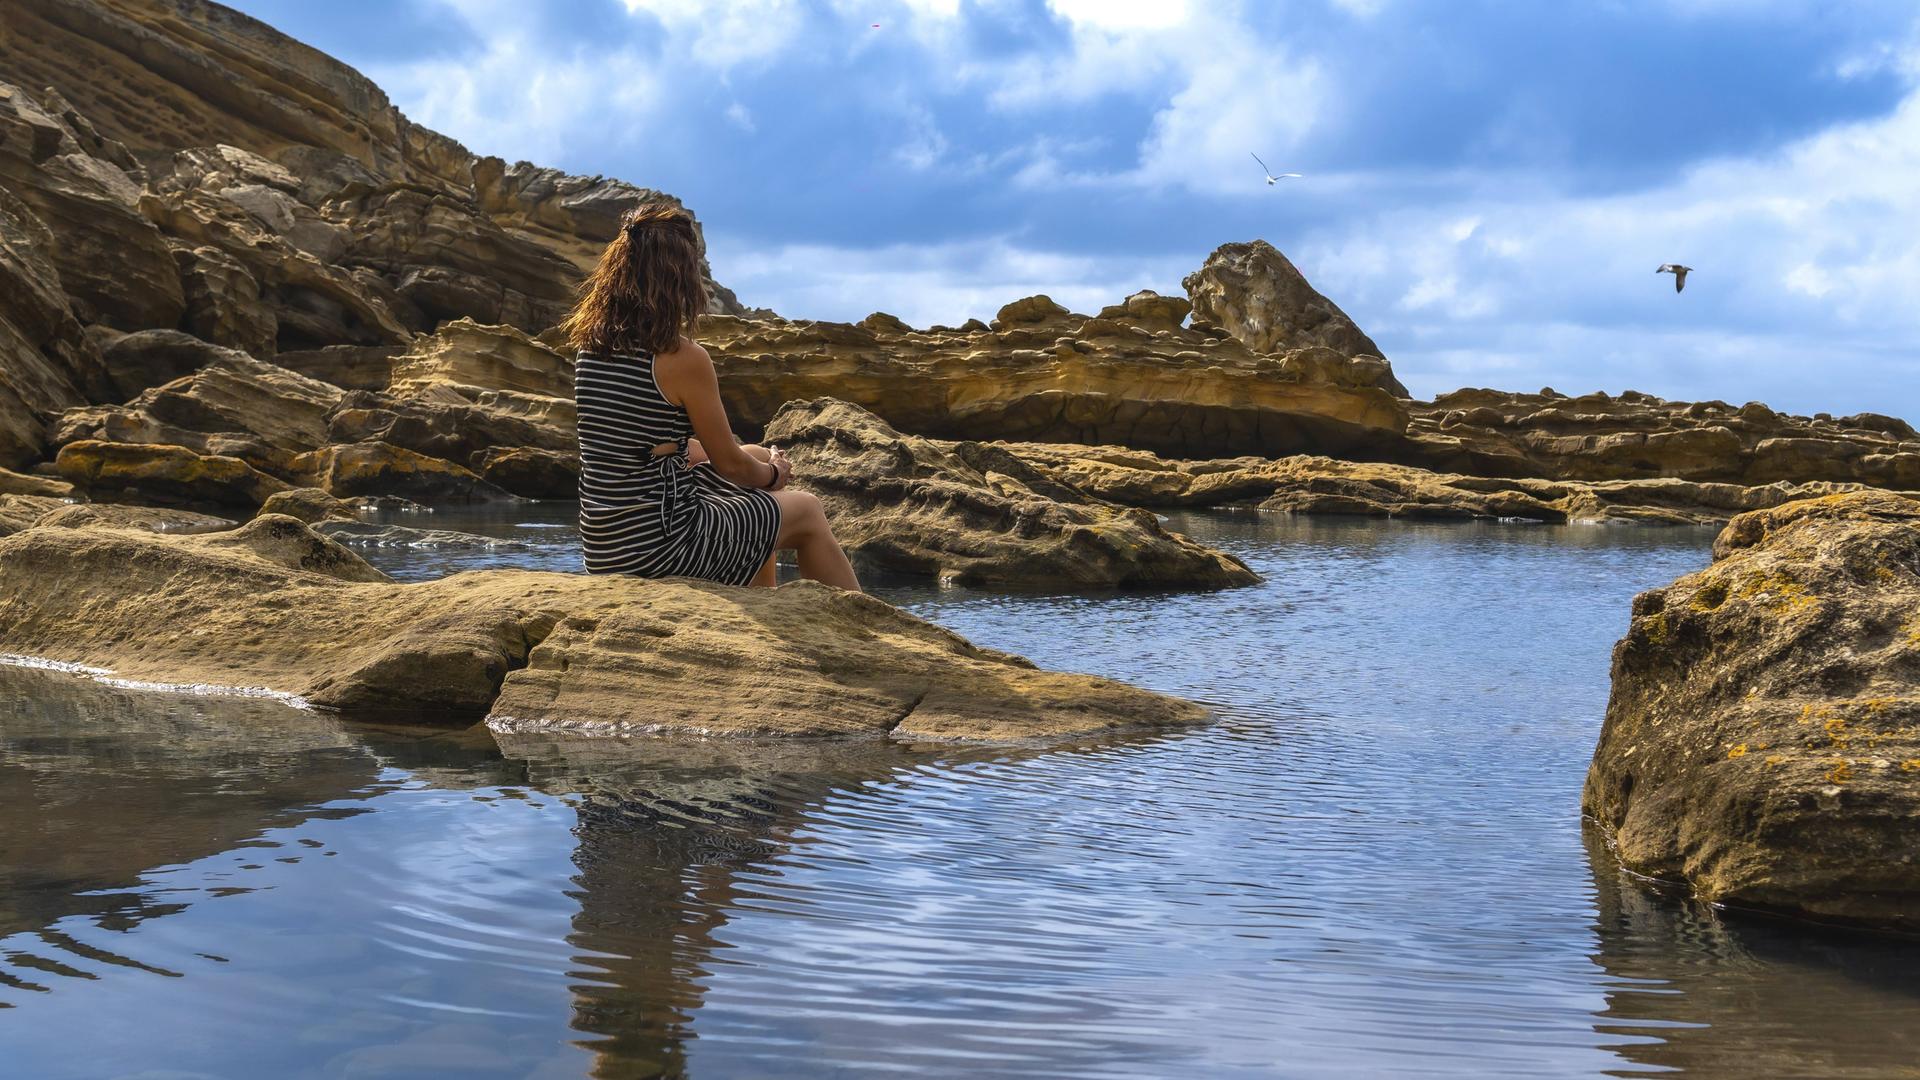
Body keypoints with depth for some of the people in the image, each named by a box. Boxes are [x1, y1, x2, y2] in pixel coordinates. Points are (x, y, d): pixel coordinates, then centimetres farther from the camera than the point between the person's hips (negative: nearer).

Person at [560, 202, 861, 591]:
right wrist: (773, 474, 13)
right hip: (658, 543, -8)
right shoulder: (683, 358, -19)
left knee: (757, 456, 29)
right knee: (807, 511, 15)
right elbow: (730, 464, -8)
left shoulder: (590, 343, 2)